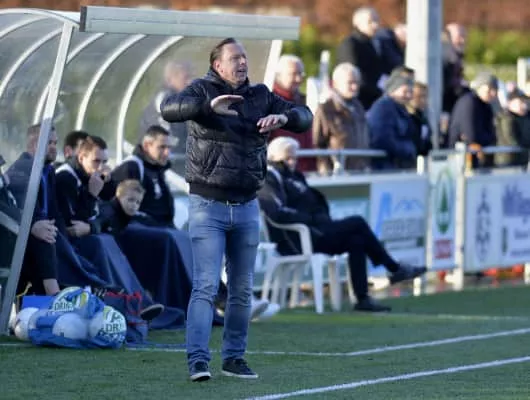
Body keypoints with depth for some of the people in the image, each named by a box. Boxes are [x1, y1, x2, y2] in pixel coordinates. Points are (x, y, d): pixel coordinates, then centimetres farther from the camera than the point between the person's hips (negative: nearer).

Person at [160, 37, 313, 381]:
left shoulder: (260, 96, 8)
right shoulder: (202, 91, -5)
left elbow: (305, 117, 7)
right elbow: (169, 109, -23)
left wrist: (283, 117, -16)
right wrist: (208, 105, -39)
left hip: (247, 207, 5)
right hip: (208, 205, -5)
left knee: (242, 289, 10)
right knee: (206, 285, -12)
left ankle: (234, 357, 20)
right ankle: (198, 360, -16)